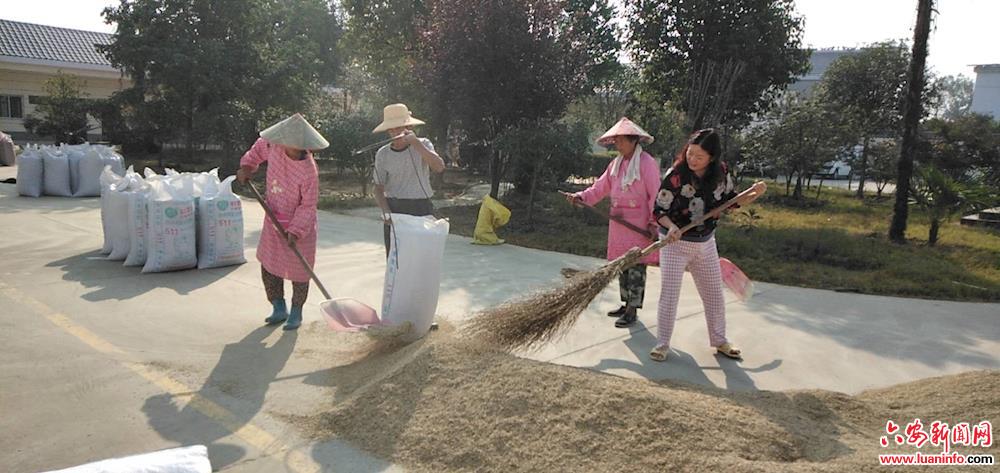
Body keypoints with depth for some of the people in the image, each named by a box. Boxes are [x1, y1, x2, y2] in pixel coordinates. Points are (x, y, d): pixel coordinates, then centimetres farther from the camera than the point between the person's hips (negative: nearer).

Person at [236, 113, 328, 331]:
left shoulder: (308, 170, -26)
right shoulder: (274, 147, -12)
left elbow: (308, 205, -20)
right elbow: (259, 146, 15)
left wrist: (296, 231, -26)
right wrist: (247, 166, 5)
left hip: (299, 225, -6)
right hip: (273, 221, 6)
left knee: (299, 271, 4)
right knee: (268, 265, 13)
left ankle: (296, 313, 21)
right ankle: (279, 309, 29)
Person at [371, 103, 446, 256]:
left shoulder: (423, 144, 0)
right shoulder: (383, 154, 4)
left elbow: (439, 167, -18)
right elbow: (379, 188, 5)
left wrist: (415, 142, -22)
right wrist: (386, 212, -13)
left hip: (421, 209, -1)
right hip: (394, 209, 1)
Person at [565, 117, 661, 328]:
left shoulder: (647, 163, -13)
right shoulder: (616, 163, 11)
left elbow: (656, 195, -14)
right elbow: (601, 188, 7)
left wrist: (653, 223, -16)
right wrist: (581, 197, -8)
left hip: (639, 223, -8)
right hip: (619, 222, 8)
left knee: (636, 266, -2)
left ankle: (632, 310, 6)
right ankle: (626, 304, 27)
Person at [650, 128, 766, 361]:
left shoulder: (721, 175, -8)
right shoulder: (675, 176, -21)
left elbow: (732, 200, 8)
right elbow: (659, 210, -18)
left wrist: (754, 194, -10)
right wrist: (671, 226, -37)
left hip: (706, 244, 5)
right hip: (675, 243, -4)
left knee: (714, 293, 14)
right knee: (669, 294, -4)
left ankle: (719, 340, 31)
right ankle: (662, 343, 10)